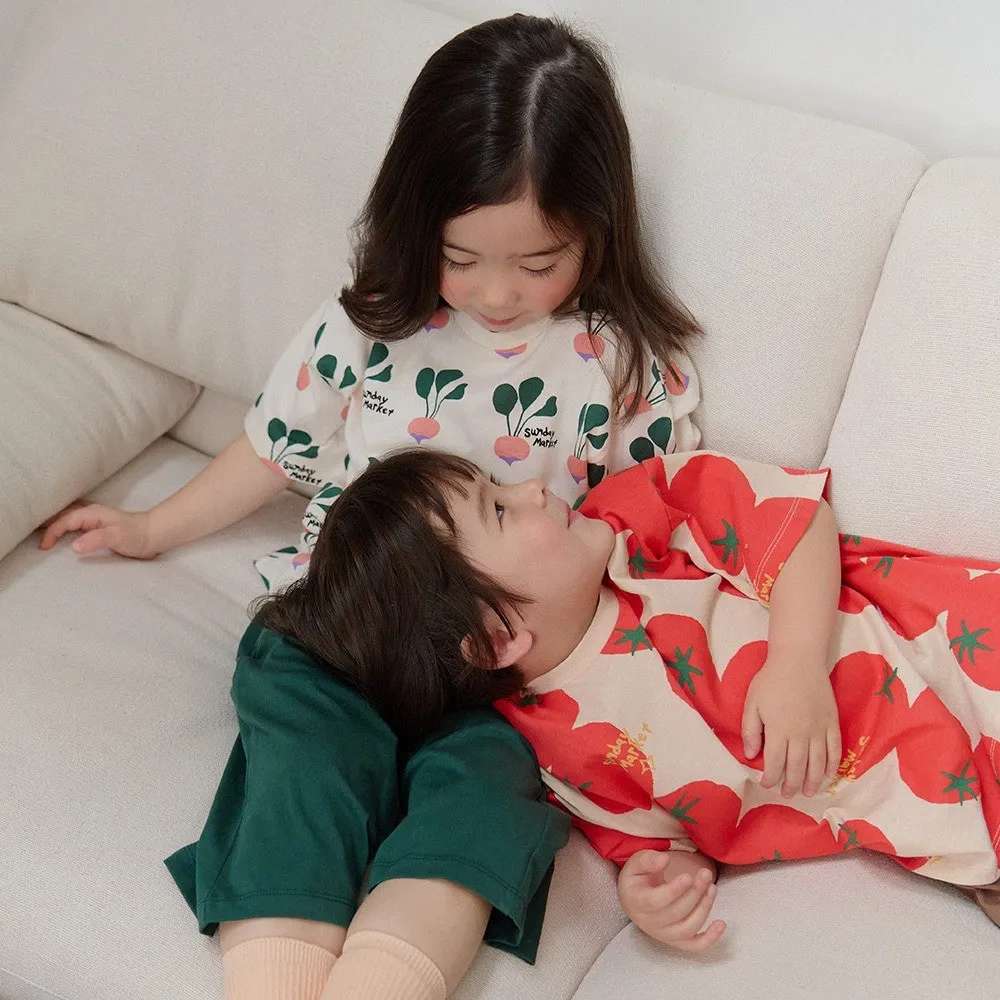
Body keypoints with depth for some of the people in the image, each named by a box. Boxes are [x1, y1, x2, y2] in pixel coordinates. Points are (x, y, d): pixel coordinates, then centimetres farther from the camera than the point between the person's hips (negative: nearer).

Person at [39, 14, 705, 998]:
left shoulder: (631, 369, 2)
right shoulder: (368, 325, 5)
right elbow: (279, 447, 19)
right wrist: (153, 529, 28)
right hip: (337, 626, 1)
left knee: (478, 785, -31)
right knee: (307, 773, -28)